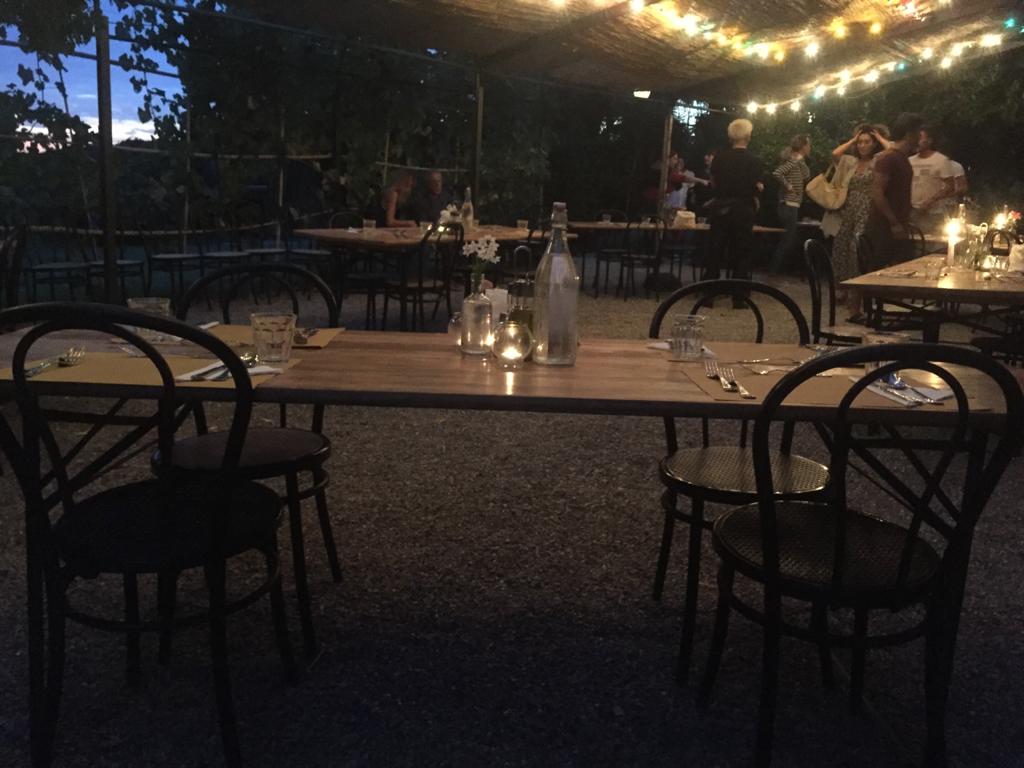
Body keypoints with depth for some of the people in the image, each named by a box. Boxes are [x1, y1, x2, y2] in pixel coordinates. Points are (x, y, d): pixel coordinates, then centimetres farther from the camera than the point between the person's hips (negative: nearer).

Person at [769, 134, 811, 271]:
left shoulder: (797, 161, 14)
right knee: (788, 240, -5)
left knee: (794, 240, 15)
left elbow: (806, 176, 22)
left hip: (791, 206, 10)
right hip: (789, 206, -10)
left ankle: (776, 268, 19)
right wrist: (787, 185, -19)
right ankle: (773, 270, -1)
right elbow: (777, 173, -28)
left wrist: (803, 161, 13)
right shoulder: (794, 161, -14)